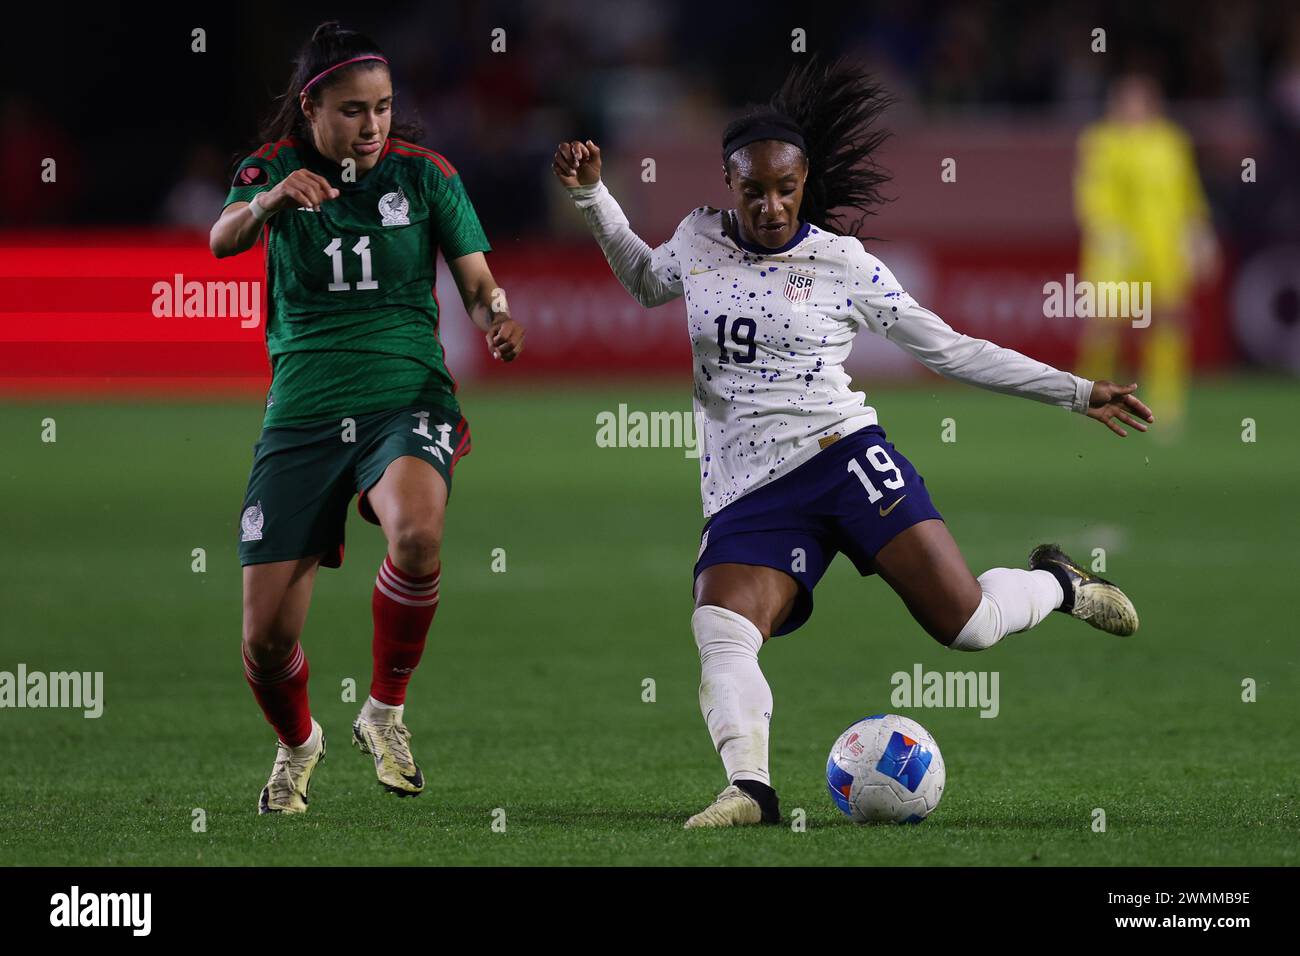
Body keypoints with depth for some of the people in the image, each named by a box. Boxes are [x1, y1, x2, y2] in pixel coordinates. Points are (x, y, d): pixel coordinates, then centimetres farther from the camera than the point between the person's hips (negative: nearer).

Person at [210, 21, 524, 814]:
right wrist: (271, 199, -37)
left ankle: (385, 711, -12)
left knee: (418, 529, -36)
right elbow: (223, 240, -15)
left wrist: (497, 317, -20)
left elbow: (476, 279, 3)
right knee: (267, 637, -4)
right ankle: (298, 744, 31)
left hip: (407, 399, -1)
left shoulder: (422, 173, 4)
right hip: (304, 413, 1)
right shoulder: (278, 170, 4)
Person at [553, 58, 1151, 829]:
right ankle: (749, 788, -40)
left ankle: (1057, 584, 21)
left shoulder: (845, 266, 0)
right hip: (746, 495, 2)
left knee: (968, 624, -12)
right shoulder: (699, 240, 10)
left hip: (842, 455, -2)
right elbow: (645, 281, 34)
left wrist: (1079, 392, 5)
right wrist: (591, 194, 23)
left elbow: (951, 349, 7)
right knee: (721, 635, -29)